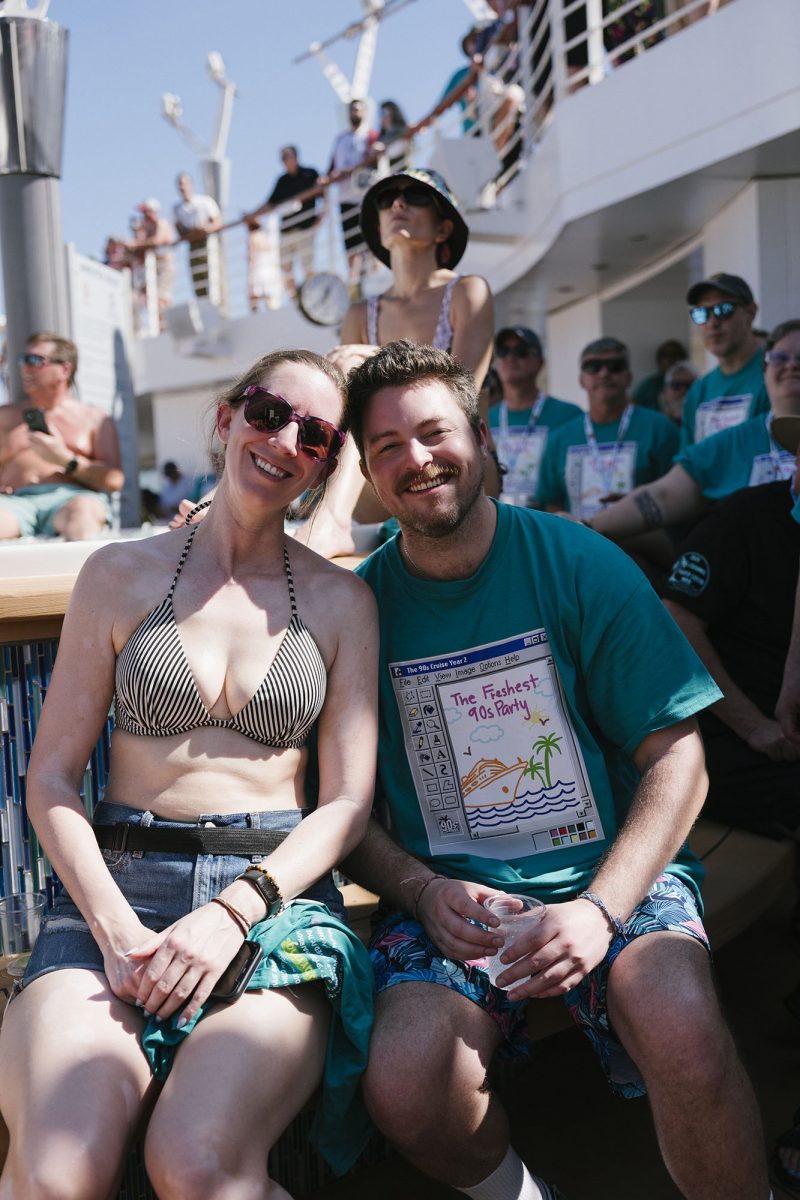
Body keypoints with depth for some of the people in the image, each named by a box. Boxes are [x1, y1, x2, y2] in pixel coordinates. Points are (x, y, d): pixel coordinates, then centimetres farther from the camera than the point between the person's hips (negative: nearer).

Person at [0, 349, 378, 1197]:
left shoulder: (342, 601, 10)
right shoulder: (122, 575, 9)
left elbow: (348, 801, 4)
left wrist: (234, 911, -12)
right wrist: (113, 925, -10)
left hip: (278, 893, 0)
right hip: (116, 888, 1)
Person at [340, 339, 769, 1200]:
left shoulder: (577, 564, -3)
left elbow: (675, 754, -4)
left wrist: (601, 908, -16)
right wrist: (423, 890, -12)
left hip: (607, 873, -1)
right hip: (447, 895, 2)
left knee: (680, 1028, -32)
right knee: (403, 1085, -25)